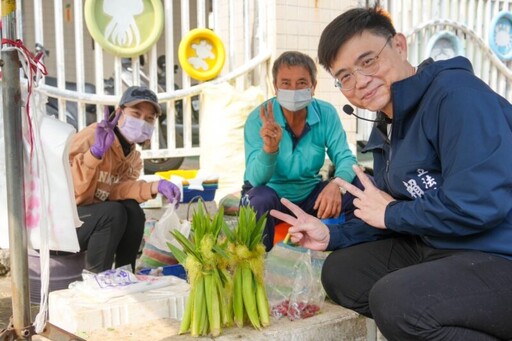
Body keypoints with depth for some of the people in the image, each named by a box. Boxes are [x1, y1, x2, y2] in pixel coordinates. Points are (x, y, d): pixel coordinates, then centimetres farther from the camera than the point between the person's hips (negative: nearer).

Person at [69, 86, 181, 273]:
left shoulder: (134, 156, 7)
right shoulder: (91, 137, -19)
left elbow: (115, 189, -11)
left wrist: (155, 186, -25)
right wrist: (96, 152, -45)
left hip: (94, 216, 7)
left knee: (132, 209, -16)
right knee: (113, 212, -28)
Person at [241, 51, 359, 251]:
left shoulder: (326, 114, -11)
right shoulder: (258, 119, -20)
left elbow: (344, 158, -14)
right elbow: (256, 179, -26)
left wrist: (336, 184, -38)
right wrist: (269, 148, -48)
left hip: (309, 194, 3)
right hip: (271, 193, -3)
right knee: (261, 199, -35)